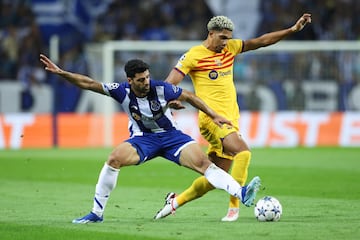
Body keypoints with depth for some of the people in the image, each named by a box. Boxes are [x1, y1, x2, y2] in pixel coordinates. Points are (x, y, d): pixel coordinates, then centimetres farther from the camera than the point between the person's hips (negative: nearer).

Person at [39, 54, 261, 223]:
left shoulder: (161, 89, -17)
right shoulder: (123, 91, -14)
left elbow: (189, 97, -2)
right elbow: (88, 84, -13)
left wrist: (214, 116, -1)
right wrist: (61, 73, -21)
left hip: (171, 136, -1)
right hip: (143, 139, 1)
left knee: (203, 162, -23)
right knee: (115, 158, -25)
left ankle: (242, 194, -32)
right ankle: (97, 213, -14)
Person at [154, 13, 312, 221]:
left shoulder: (230, 48, 14)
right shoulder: (194, 55, -3)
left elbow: (261, 41, 16)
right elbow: (169, 84, -7)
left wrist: (293, 30, 10)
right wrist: (171, 100, -29)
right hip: (212, 118, -7)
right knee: (243, 152, -28)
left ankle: (176, 200, 25)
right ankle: (234, 208, -25)